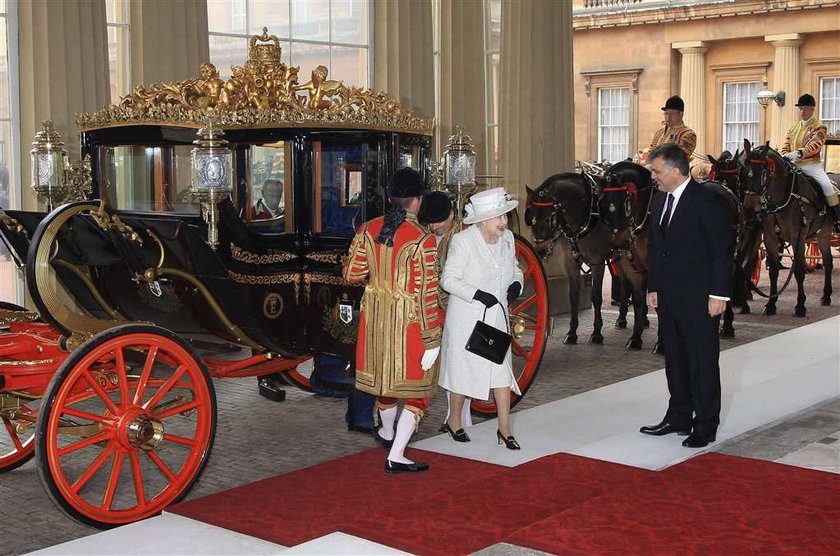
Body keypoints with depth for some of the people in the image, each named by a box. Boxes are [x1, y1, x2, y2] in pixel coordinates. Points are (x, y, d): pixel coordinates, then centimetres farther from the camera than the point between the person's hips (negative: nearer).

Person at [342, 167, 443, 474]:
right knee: (416, 387, 7)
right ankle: (395, 456, 3)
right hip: (409, 321, -6)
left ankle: (387, 432, 48)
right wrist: (431, 341, -13)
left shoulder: (367, 230, -4)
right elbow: (426, 294, -18)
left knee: (384, 373, 25)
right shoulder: (422, 240, -18)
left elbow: (351, 274, 1)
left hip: (376, 316, 6)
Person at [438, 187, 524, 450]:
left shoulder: (507, 238, 2)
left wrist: (516, 284, -4)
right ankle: (454, 421, 29)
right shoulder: (462, 241, -17)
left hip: (496, 315, 5)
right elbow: (449, 279, -15)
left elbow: (515, 268, 18)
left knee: (502, 369, 2)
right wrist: (478, 295, -25)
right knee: (463, 369, 8)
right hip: (466, 317, -5)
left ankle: (505, 429, 10)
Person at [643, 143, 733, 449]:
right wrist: (653, 287, 13)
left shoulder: (706, 201, -13)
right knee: (675, 360, 16)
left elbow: (723, 250, -13)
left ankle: (705, 426, 9)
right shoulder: (660, 200, 11)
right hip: (668, 297, 8)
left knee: (703, 363, 1)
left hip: (699, 299, -8)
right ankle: (679, 417, 28)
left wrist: (718, 294, -16)